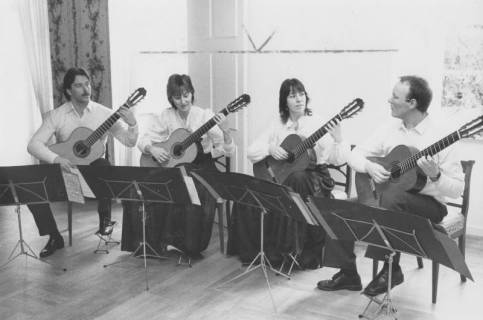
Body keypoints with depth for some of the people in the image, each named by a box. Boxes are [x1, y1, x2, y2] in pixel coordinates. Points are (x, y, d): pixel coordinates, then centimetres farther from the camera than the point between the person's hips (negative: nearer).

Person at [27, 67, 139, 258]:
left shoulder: (103, 113, -2)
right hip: (64, 170, 1)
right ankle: (54, 238, -1)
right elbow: (34, 144, -11)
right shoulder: (56, 115, -2)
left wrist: (132, 124, -26)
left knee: (104, 166, -36)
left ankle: (105, 219, -11)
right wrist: (57, 159, -28)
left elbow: (129, 142, -4)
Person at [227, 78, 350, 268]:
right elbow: (251, 152, 7)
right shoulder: (278, 125, 9)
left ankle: (290, 251, -25)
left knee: (297, 179, -38)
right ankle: (252, 250, -6)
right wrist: (270, 148, -12)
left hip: (314, 178, -3)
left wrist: (338, 140, -27)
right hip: (281, 176, 3)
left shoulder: (318, 124, -2)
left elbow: (338, 160, -9)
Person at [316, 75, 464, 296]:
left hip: (428, 205, -6)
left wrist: (435, 176, -34)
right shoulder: (390, 129, 4)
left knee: (392, 195, -37)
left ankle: (391, 269, -22)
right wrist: (369, 166, -14)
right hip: (384, 196, 6)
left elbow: (457, 189, -14)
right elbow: (356, 154, 7)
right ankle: (348, 274, 1)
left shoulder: (439, 137, -14)